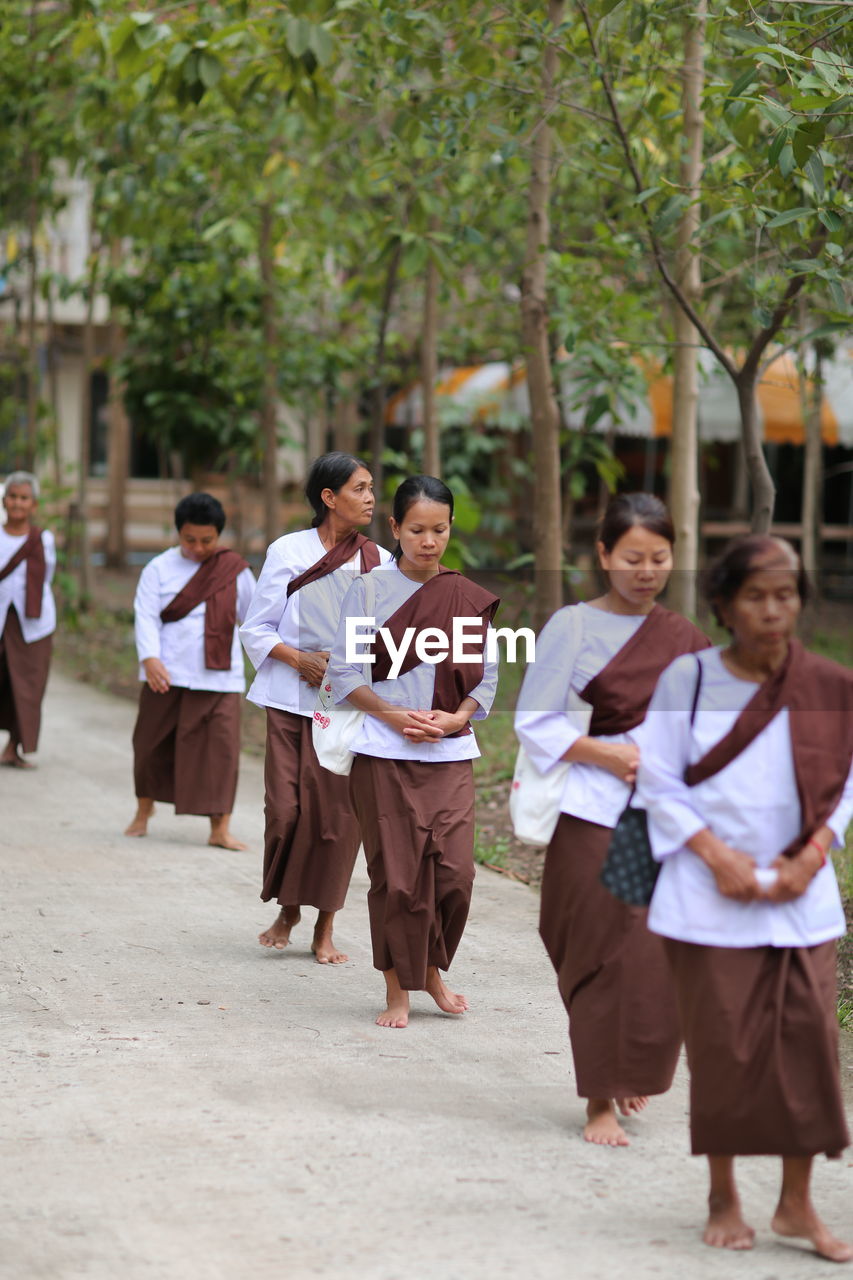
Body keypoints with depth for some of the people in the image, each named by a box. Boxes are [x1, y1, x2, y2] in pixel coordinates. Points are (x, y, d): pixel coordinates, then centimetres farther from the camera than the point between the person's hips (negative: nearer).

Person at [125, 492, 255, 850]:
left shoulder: (236, 570, 5)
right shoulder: (159, 569, 1)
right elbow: (146, 616, -9)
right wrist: (149, 659, -22)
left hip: (219, 676, 0)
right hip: (167, 675, 0)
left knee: (220, 748, -8)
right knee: (153, 743, 10)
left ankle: (220, 829, -5)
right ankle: (144, 808, 32)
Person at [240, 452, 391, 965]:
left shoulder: (379, 563, 6)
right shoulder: (288, 551, 1)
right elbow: (256, 629, 5)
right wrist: (299, 659, -11)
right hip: (292, 698, -1)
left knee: (340, 812, -3)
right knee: (287, 808, -6)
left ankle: (325, 927, 10)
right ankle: (288, 909, 18)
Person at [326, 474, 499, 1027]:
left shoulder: (469, 598, 7)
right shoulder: (369, 590, 0)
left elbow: (486, 675, 8)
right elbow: (344, 671, -2)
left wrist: (457, 717, -10)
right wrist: (396, 716, -14)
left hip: (452, 754, 2)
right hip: (384, 753, -2)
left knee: (455, 871, -4)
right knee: (396, 874, -2)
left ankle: (432, 970, 20)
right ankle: (398, 990, 11)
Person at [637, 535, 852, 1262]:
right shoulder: (688, 679, -4)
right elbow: (659, 781, -2)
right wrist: (716, 854, -13)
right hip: (712, 896, -2)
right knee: (723, 1045, 3)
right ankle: (723, 1201, 17)